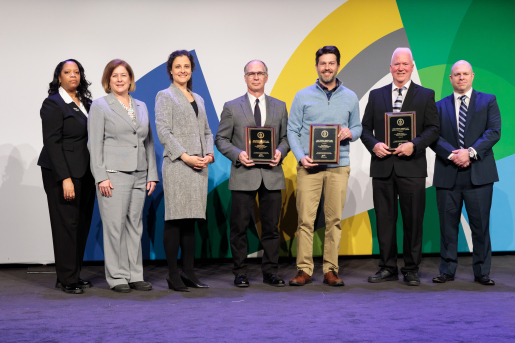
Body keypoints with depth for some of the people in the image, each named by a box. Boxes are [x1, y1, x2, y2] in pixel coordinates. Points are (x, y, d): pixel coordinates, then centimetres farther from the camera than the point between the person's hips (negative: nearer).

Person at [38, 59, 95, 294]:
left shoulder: (86, 102, 14)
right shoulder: (53, 104, -5)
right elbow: (52, 143, -11)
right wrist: (65, 178, -18)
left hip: (85, 173, 6)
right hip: (62, 172, -6)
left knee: (83, 223, 6)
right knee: (67, 223, -3)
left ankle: (75, 274, 16)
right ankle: (66, 279, 5)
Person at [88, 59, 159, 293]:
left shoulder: (141, 107, 16)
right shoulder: (100, 106, 2)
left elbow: (149, 142, 17)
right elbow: (95, 144, -4)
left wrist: (152, 174, 9)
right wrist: (101, 177, -12)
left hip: (139, 175, 5)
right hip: (114, 175, -5)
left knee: (135, 225, 7)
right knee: (115, 226, -4)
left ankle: (135, 275, 13)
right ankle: (116, 277, 3)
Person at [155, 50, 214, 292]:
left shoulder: (198, 99, 21)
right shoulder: (165, 96, 3)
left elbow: (206, 131, 21)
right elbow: (163, 131, -8)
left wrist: (209, 153, 2)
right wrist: (184, 156, -15)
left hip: (198, 167, 6)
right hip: (176, 165, -6)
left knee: (191, 220, 7)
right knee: (175, 220, -7)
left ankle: (189, 272, 12)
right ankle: (173, 275, -2)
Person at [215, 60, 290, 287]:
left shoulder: (279, 106, 13)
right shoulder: (232, 107, 6)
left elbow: (286, 137, 14)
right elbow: (221, 139, 4)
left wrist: (280, 152, -7)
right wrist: (238, 154, -13)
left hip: (272, 174, 2)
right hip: (243, 174, -2)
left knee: (271, 226, 5)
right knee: (239, 226, 1)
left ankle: (270, 272, 15)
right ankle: (240, 273, 11)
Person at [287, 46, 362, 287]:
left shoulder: (350, 98, 12)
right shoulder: (303, 96, 7)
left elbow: (358, 127, 18)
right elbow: (292, 130, 5)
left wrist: (350, 133, -6)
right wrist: (301, 157, -9)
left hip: (338, 166, 2)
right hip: (308, 166, -1)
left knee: (334, 219, 1)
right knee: (305, 219, -5)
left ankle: (331, 270, 7)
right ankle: (304, 269, 1)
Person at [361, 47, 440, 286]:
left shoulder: (425, 95, 7)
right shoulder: (376, 95, 13)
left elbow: (433, 128, 1)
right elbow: (365, 127, 12)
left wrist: (414, 145, -14)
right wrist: (373, 144, -8)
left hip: (411, 166, -2)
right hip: (382, 166, 2)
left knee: (413, 219, 1)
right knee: (384, 219, 5)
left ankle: (411, 270, 12)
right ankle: (387, 268, 15)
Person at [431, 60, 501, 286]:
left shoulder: (488, 101, 10)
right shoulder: (440, 106, 13)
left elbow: (494, 131, -2)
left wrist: (471, 152, -15)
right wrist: (451, 155, -14)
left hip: (479, 174, -1)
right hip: (448, 174, 1)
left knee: (480, 225, 0)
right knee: (448, 225, 5)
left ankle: (482, 272, 9)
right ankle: (447, 270, 13)